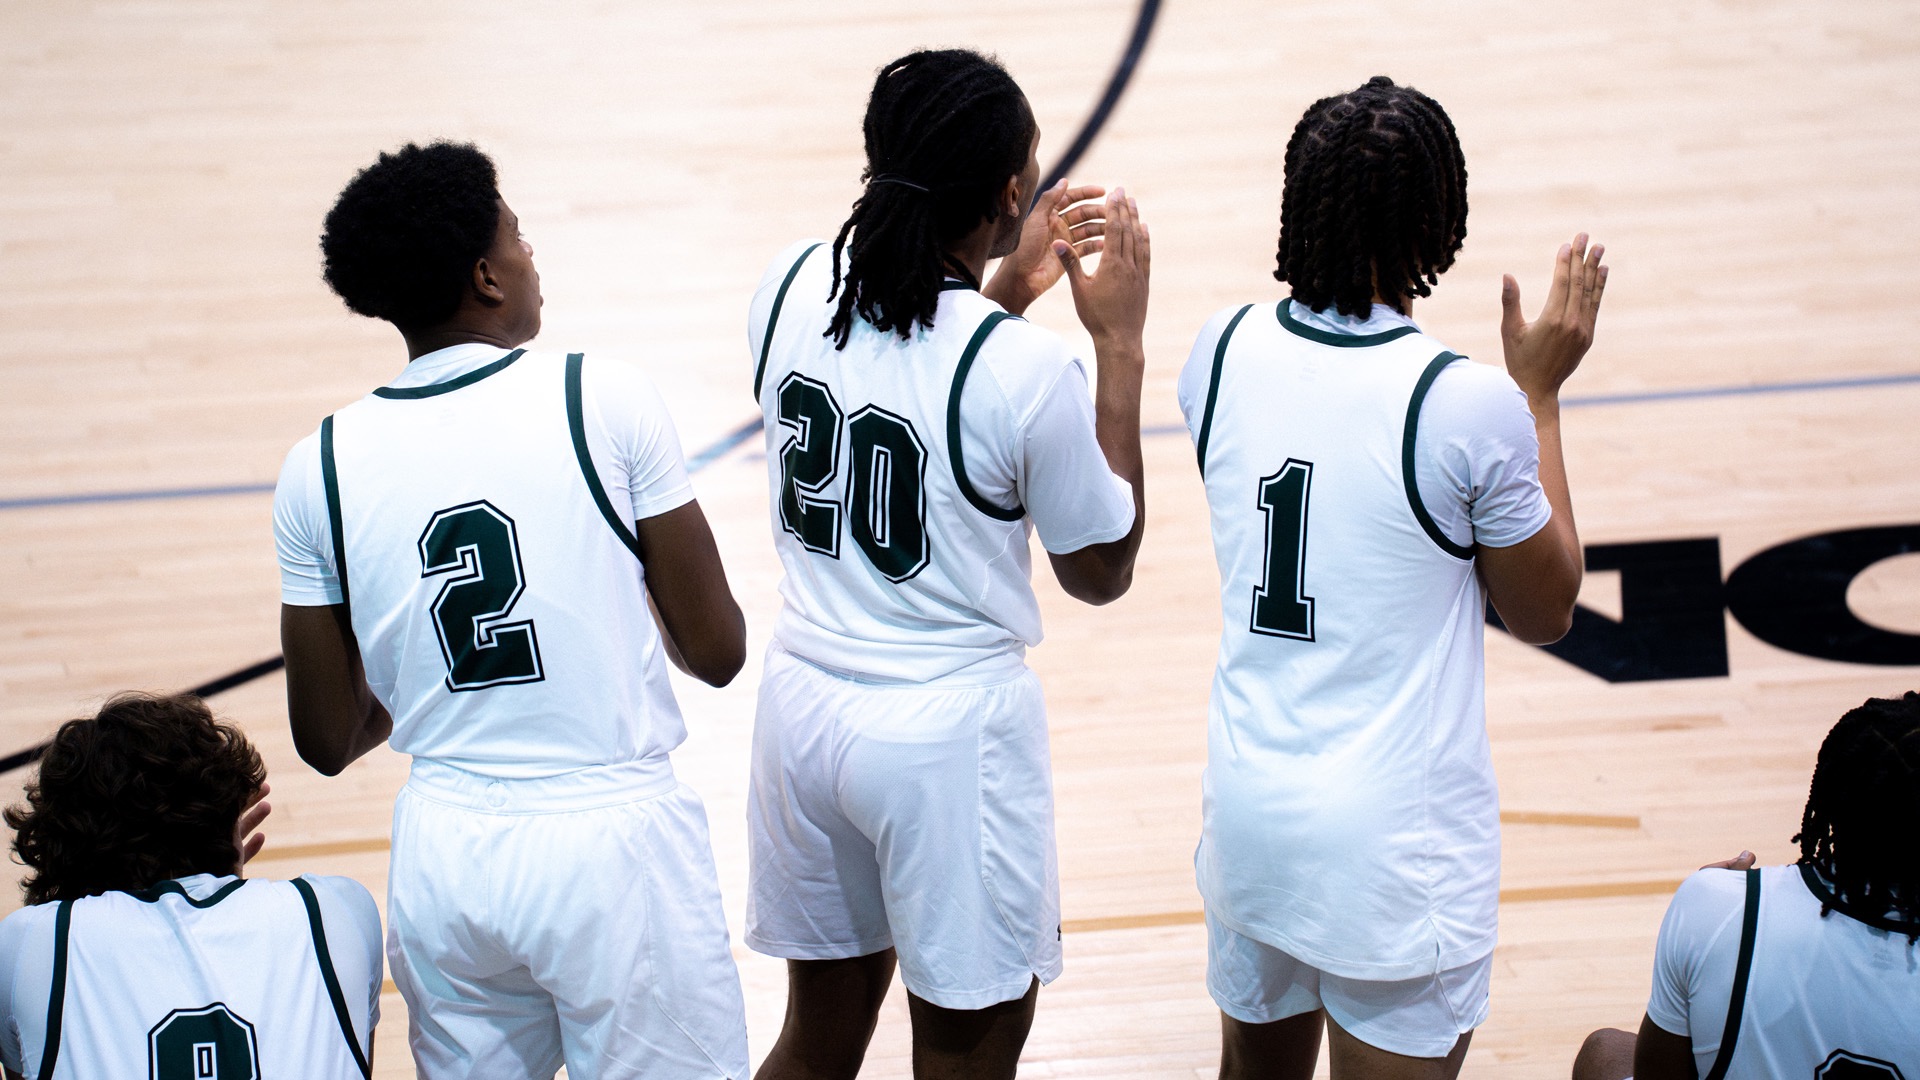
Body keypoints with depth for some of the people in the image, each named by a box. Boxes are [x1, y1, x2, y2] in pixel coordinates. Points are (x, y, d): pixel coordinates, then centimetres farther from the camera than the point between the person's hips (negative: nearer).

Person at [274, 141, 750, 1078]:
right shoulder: (604, 400, -9)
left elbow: (327, 743, 5)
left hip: (445, 852, 4)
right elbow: (717, 651, -4)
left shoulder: (320, 468, -1)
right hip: (615, 840, -4)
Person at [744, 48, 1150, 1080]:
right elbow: (1101, 572, -5)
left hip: (803, 700, 6)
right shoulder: (1024, 368, -22)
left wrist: (1007, 291, 14)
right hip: (951, 734, -6)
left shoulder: (792, 286, -6)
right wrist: (1119, 345, -4)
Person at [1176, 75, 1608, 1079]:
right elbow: (1545, 611, -3)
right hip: (1397, 837, -5)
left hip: (1248, 808, 5)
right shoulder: (1471, 406, -20)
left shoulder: (1222, 351, -5)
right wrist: (1540, 392, 2)